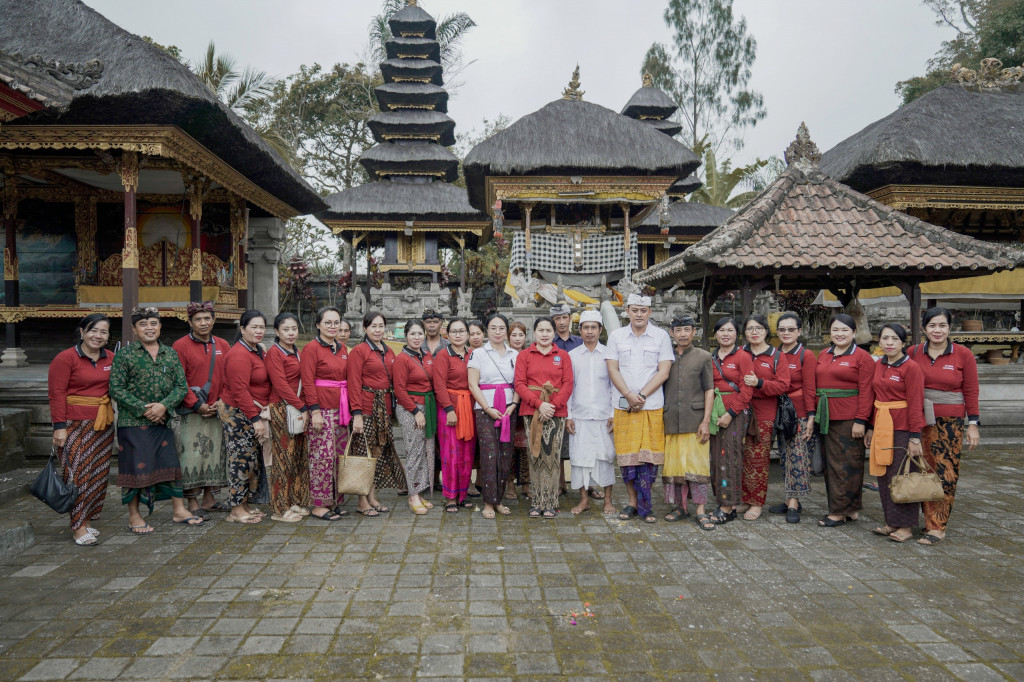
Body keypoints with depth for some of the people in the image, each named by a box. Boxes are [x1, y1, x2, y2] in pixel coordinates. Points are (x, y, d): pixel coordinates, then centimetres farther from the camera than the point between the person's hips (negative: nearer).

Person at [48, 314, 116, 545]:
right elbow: (57, 394, -9)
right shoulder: (65, 358, -6)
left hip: (103, 425, 6)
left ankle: (87, 519, 19)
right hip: (75, 424, -6)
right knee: (79, 473, -6)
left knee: (99, 474, 7)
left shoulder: (110, 359, 10)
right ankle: (78, 526, 1)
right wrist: (59, 426, -14)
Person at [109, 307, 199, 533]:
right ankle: (134, 516, 14)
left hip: (163, 421, 4)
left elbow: (181, 386, 5)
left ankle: (179, 510, 19)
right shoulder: (124, 354, -3)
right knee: (135, 466, 1)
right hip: (133, 422, -4)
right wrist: (143, 408, -15)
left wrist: (164, 405, -12)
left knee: (171, 463, 9)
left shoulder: (170, 354, 8)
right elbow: (116, 388, -8)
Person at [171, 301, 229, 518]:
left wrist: (222, 401, -3)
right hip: (191, 411, -4)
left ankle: (209, 498, 23)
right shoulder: (181, 346, -4)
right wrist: (197, 405, -13)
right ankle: (192, 502, 7)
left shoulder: (223, 345, 9)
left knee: (215, 453, 10)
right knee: (191, 455, -3)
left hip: (217, 410, 5)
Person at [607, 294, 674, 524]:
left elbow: (663, 372, -2)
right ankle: (632, 502, 17)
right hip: (623, 405, 1)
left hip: (652, 405, -1)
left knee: (649, 457, -1)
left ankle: (645, 506, 10)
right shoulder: (616, 336, 8)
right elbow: (613, 369, 3)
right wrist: (629, 396, -10)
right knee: (626, 456, 4)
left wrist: (641, 395, -11)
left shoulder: (661, 336, 4)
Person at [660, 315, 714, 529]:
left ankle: (701, 510, 3)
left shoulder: (703, 357, 6)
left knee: (697, 464, -4)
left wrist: (706, 421, -6)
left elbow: (709, 390, 3)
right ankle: (679, 507, 17)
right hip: (670, 421, 2)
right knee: (672, 464, 5)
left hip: (695, 421, -2)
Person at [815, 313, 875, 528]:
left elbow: (866, 392, -9)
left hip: (849, 419, -6)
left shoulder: (862, 357, -4)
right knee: (831, 462, 9)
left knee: (847, 464, 0)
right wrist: (814, 413, 11)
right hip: (827, 418, 7)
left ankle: (840, 511, 6)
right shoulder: (823, 355, 14)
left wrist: (861, 420, -14)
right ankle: (851, 509, 20)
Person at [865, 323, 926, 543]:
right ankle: (891, 522, 21)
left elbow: (915, 405, -12)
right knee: (883, 475, 10)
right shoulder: (878, 366, 10)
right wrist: (870, 428, 14)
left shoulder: (912, 368, -10)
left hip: (902, 428, -7)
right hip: (881, 427, 7)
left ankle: (906, 526, 10)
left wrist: (915, 437, -15)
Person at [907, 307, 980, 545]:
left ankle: (938, 526, 2)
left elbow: (971, 391, 2)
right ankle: (929, 518, 17)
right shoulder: (913, 353, 4)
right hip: (920, 420, 2)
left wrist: (973, 424, -1)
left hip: (950, 422, -2)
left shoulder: (963, 354, 0)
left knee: (945, 473, -3)